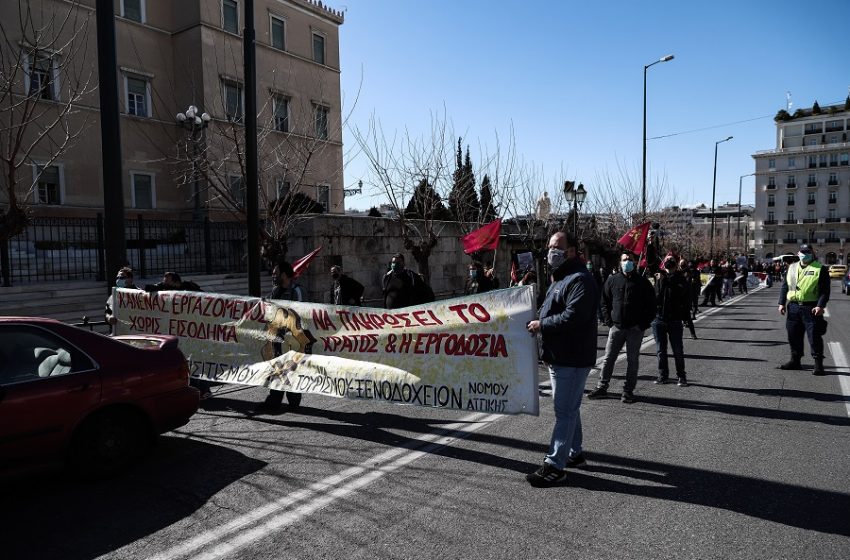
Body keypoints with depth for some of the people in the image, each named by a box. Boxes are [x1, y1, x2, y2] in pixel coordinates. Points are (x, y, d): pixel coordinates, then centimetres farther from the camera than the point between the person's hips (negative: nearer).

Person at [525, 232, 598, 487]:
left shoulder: (580, 279, -16)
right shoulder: (560, 278, 18)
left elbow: (572, 317, -26)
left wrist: (541, 325, -16)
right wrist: (539, 323, 7)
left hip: (572, 358, -11)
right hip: (559, 356, 11)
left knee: (565, 410, -5)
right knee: (568, 408, 19)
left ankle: (555, 464, 0)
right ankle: (574, 453, 32)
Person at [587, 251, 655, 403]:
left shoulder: (643, 282, 3)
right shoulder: (612, 280, 6)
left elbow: (651, 305, 4)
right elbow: (604, 302, 10)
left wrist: (643, 324, -4)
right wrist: (609, 321, 0)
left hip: (635, 329, -1)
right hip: (616, 327, 1)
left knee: (632, 360, 5)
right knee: (608, 358, 4)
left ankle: (628, 391, 13)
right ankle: (601, 387, 13)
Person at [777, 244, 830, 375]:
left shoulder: (820, 269, -1)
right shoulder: (792, 268, 13)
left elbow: (825, 290, -7)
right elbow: (785, 286, 14)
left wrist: (821, 306, -17)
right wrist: (782, 303, 7)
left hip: (811, 308, -5)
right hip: (793, 307, 5)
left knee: (814, 336, -3)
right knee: (793, 335, 10)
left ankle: (818, 364, 4)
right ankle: (795, 360, 22)